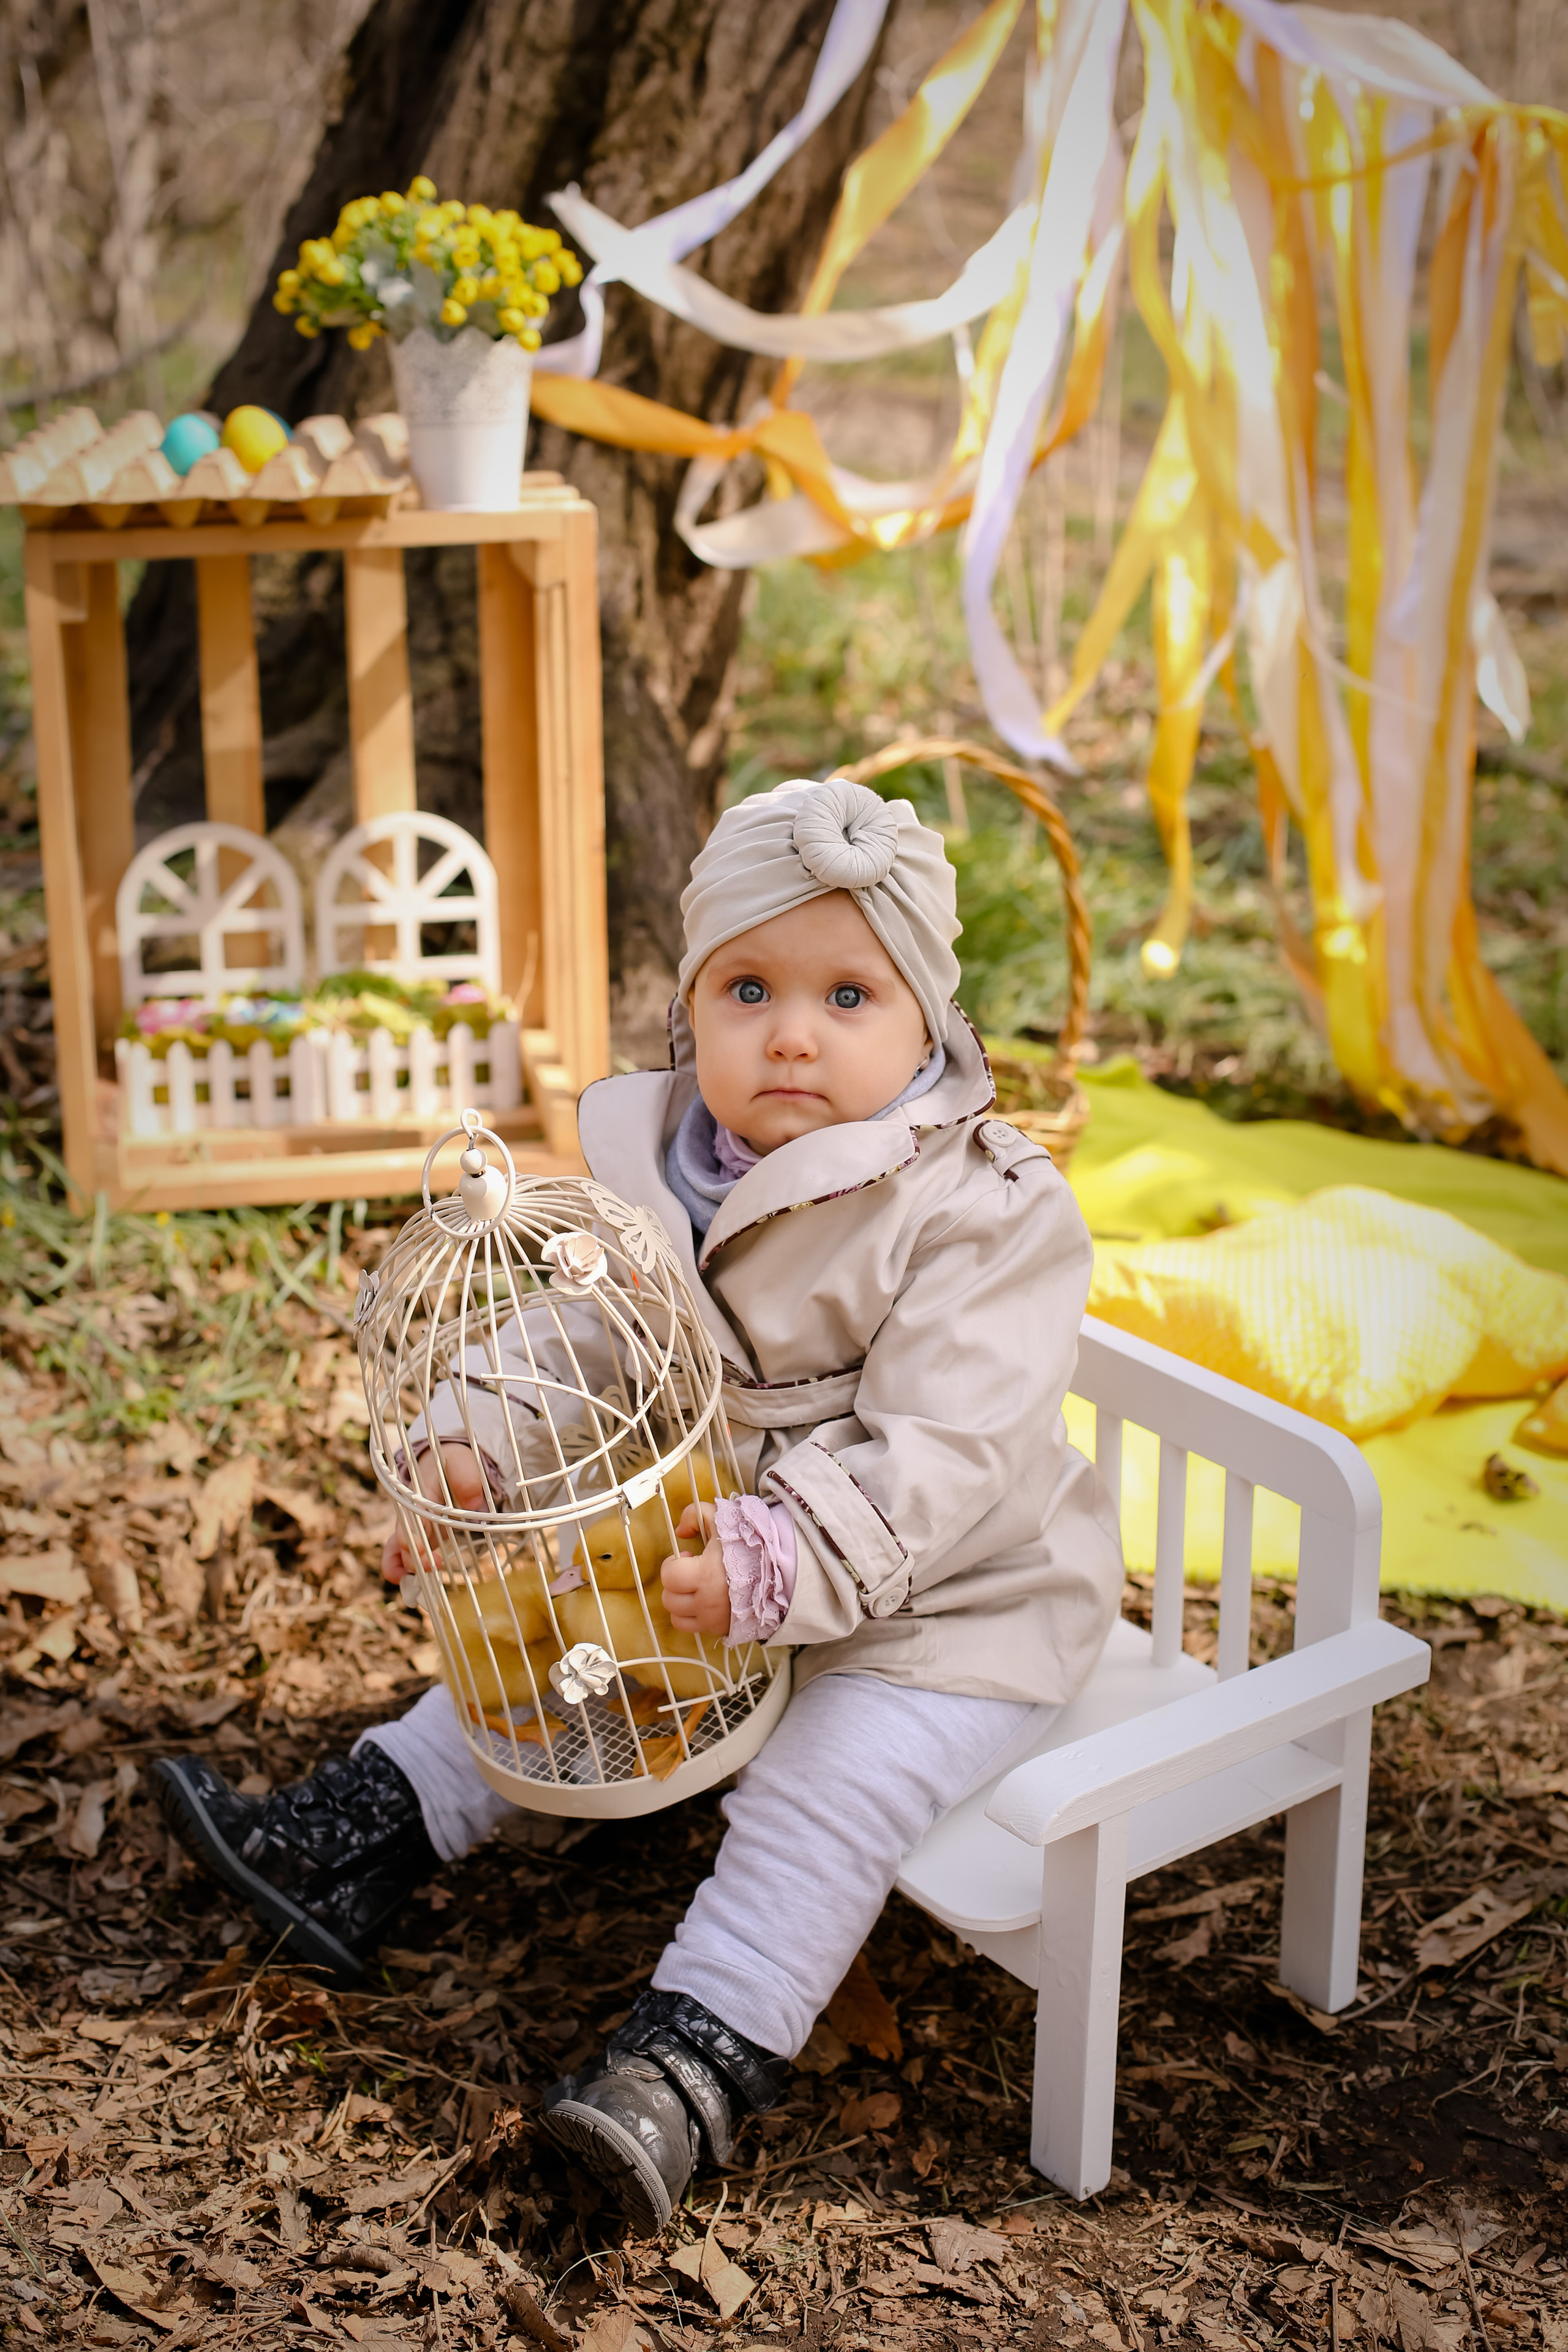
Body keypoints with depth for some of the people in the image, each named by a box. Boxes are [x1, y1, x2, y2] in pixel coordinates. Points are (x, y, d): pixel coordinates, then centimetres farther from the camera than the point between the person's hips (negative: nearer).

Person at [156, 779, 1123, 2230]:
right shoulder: (657, 1171, -3)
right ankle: (353, 1838, 17)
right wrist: (472, 1444, -23)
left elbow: (937, 1457, -30)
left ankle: (690, 2066, -24)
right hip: (704, 1562, 7)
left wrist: (777, 1565, -44)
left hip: (943, 1602, -7)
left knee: (828, 1787, -24)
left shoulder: (987, 1212, -23)